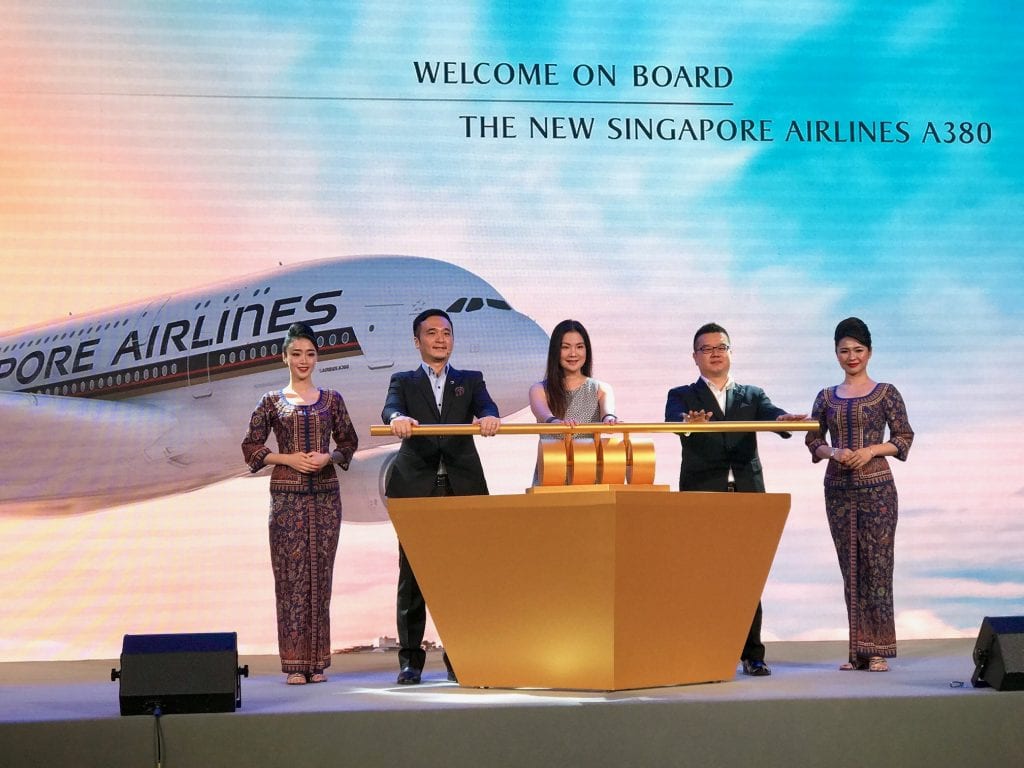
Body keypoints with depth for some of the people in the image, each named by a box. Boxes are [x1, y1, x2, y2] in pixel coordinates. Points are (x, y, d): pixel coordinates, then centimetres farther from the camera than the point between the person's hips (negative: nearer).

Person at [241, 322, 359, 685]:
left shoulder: (331, 399, 10)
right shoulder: (272, 401, 5)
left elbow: (349, 442, 14)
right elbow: (251, 446, 5)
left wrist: (329, 457, -6)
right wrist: (288, 458, -8)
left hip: (325, 494, 2)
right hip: (287, 495, -2)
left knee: (320, 574, 1)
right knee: (291, 573, -5)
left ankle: (317, 662, 5)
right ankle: (294, 663, -4)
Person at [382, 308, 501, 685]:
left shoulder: (470, 381, 18)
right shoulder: (404, 382, 14)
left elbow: (485, 407, -3)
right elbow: (390, 409, -7)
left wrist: (489, 417, -28)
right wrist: (398, 418, -32)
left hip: (463, 488, 1)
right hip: (416, 489, -1)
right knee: (412, 575, -3)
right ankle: (410, 658, 1)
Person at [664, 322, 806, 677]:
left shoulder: (751, 394, 19)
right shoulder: (682, 396, 12)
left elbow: (770, 414, -2)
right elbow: (673, 419, -10)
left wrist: (785, 420, -26)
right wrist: (689, 422, -34)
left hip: (746, 495, 2)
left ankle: (752, 655, 3)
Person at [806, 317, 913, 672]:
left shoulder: (885, 393, 2)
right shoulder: (827, 397, 11)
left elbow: (904, 438, 1)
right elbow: (813, 441, 11)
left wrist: (871, 450, -13)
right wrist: (834, 452, -9)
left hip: (876, 487, -3)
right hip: (838, 488, 3)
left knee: (877, 564, -6)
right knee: (850, 568, 5)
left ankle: (877, 651, -4)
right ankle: (857, 650, 9)